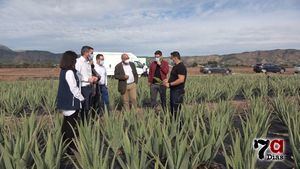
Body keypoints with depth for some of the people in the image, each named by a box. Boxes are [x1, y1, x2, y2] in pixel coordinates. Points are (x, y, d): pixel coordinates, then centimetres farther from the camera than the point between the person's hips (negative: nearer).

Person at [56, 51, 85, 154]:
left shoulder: (63, 71, 12)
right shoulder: (69, 72, -17)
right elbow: (74, 88, -18)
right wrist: (81, 98, -4)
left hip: (65, 102, 10)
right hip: (72, 103, -10)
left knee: (66, 124, 16)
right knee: (71, 125, -3)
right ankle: (71, 148, 3)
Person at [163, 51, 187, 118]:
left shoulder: (181, 67, -16)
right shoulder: (175, 66, 15)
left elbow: (181, 80, -25)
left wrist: (170, 84, -21)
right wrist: (168, 80, 9)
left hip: (178, 91, -10)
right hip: (173, 90, 10)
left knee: (176, 110, -5)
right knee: (172, 108, 16)